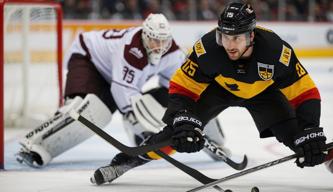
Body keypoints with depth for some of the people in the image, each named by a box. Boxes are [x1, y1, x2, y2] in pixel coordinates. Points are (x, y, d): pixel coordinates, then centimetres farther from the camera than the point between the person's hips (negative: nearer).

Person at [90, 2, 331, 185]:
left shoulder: (276, 50, -39)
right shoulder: (208, 48, -38)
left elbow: (306, 93, -31)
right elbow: (182, 87, -27)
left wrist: (310, 134, -40)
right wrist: (185, 122, -41)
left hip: (262, 89, 0)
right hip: (217, 86, 0)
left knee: (293, 131, -18)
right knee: (179, 127, -14)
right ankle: (126, 162, -2)